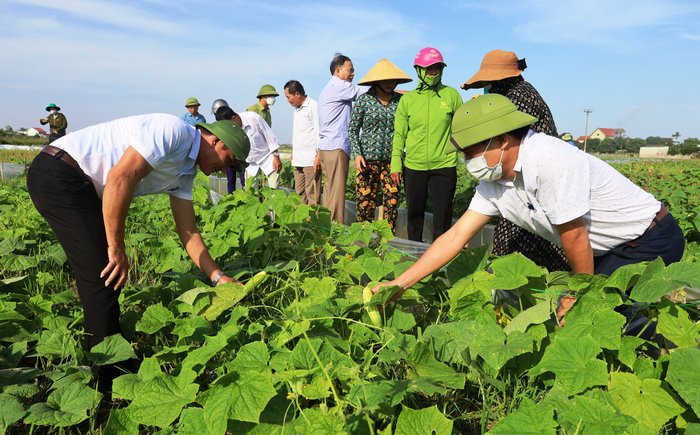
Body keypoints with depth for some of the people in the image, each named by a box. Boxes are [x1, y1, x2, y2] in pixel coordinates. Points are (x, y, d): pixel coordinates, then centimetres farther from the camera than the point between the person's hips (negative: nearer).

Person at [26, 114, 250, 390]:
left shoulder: (185, 171, 13)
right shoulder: (173, 131, -17)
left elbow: (188, 232, 13)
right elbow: (120, 177, -27)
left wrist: (218, 277, 8)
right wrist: (117, 248, -21)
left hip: (81, 186, 10)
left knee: (105, 275, 14)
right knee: (104, 275, -9)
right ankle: (109, 380, 2)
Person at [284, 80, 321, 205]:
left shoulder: (313, 106, -6)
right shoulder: (296, 109, 21)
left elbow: (319, 132, -11)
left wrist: (319, 156, -16)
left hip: (311, 159, -8)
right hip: (298, 159, 9)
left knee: (312, 193, -7)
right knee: (300, 193, 9)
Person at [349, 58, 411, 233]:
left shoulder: (401, 100, 4)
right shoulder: (363, 100, 0)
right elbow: (353, 130, 4)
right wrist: (357, 154, -7)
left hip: (392, 161, 2)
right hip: (368, 160, -1)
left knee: (392, 203, 2)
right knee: (365, 203, 0)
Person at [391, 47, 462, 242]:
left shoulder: (451, 95, 2)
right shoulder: (408, 99, 5)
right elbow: (399, 134, 4)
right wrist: (396, 163, -1)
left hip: (444, 165, -1)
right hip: (413, 166, 2)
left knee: (443, 213, 2)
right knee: (414, 211, 13)